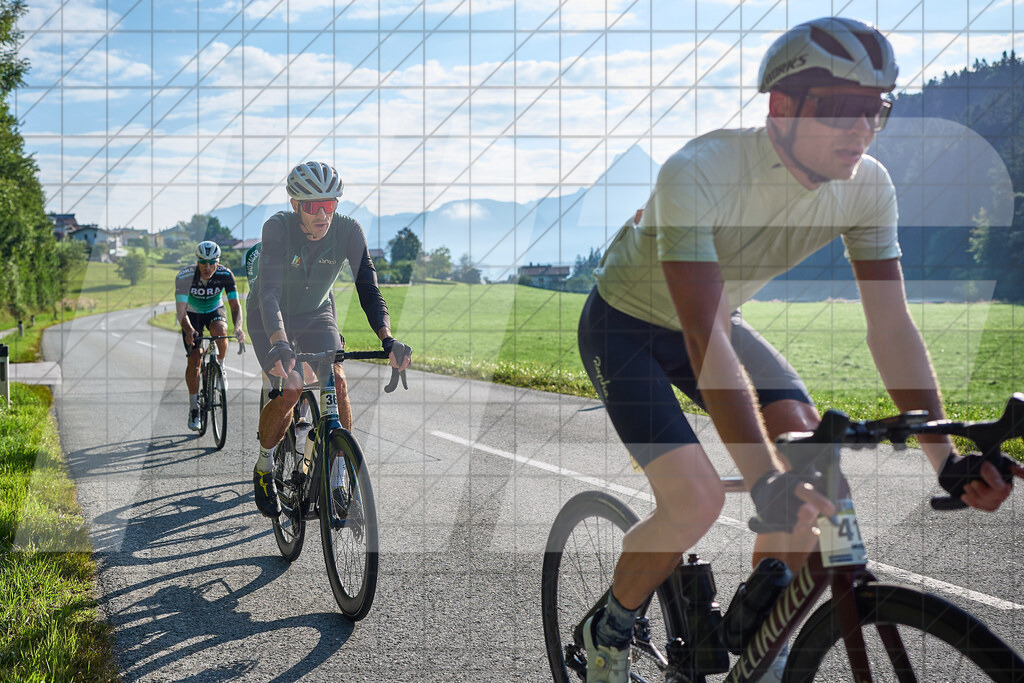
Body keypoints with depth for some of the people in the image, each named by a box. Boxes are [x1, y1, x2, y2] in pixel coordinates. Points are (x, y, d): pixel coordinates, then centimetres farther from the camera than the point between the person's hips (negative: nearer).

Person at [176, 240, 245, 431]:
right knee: (195, 357, -13)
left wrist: (238, 327, -48)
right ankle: (194, 407, 0)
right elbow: (181, 310, -31)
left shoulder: (225, 275, -25)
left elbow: (235, 304, -28)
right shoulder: (185, 276, -29)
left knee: (219, 331, -34)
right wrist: (189, 331, -50)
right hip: (192, 314, -1)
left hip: (214, 311, 1)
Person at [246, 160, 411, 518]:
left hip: (317, 313, 3)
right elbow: (269, 292, -40)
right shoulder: (277, 228, -31)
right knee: (289, 389, -20)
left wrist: (388, 340, -43)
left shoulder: (348, 230, -24)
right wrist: (279, 344, -57)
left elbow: (368, 287, -27)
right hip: (269, 316, -2)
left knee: (337, 382, -18)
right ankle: (264, 468, 6)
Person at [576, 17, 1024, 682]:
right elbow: (704, 338, -43)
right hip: (626, 325, -5)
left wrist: (946, 456, -27)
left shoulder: (868, 186, -19)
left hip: (720, 320, 6)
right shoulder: (698, 173, -36)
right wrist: (765, 477, -51)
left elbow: (891, 326, -17)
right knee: (696, 499, -22)